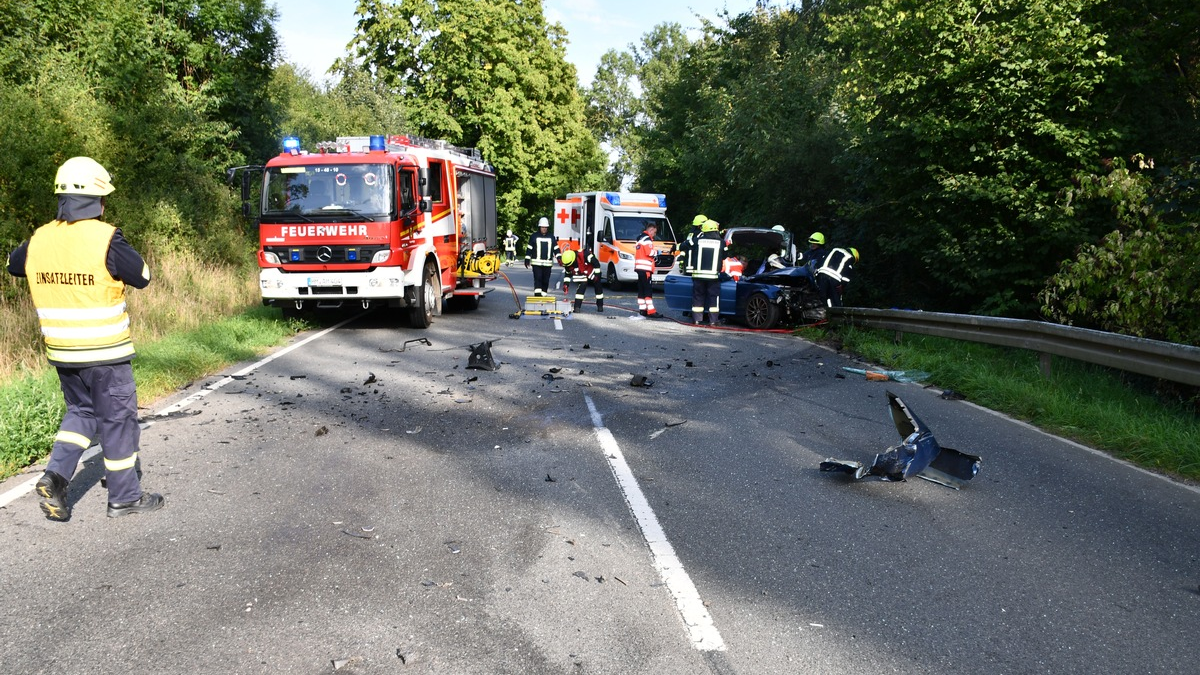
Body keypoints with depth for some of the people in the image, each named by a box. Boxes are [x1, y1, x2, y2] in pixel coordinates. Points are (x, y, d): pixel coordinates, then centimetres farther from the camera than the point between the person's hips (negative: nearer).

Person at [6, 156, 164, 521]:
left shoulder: (40, 240, 1)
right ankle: (125, 497, 16)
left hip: (61, 352, 6)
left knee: (82, 411, 24)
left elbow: (14, 264, 21)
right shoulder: (104, 238, -18)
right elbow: (142, 276, -10)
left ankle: (55, 476, 9)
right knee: (118, 420, 6)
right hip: (105, 353, -6)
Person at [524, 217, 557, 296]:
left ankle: (543, 294, 15)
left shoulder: (552, 237, 11)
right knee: (538, 279, -12)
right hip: (536, 263, -3)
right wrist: (527, 260, 1)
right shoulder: (534, 236, 4)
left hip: (548, 263, 3)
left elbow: (556, 249, 12)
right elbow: (529, 249, 5)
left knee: (546, 280, 5)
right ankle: (537, 294, -16)